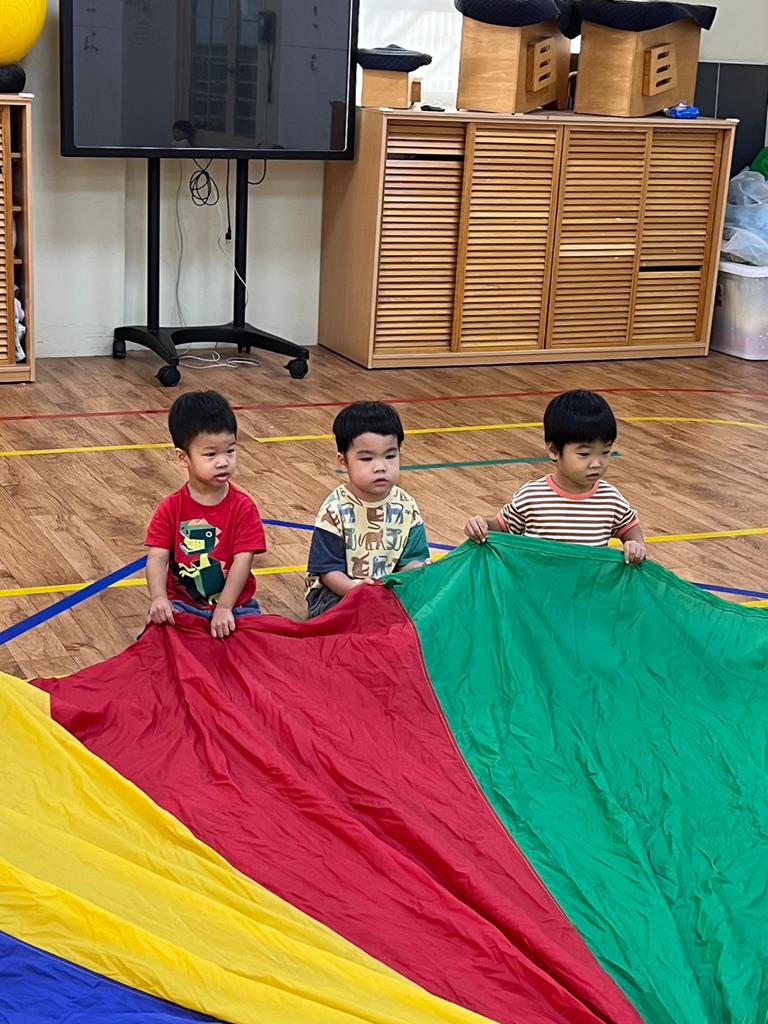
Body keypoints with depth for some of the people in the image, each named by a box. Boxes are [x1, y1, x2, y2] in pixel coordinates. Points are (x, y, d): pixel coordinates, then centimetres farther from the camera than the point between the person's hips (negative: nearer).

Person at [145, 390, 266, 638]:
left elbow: (243, 560, -14)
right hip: (183, 605, 0)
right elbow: (157, 557, -11)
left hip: (235, 605, 0)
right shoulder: (170, 508, -4)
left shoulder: (243, 507, -7)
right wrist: (158, 598, -31)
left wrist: (224, 608, -24)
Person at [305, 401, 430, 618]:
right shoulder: (335, 509, -15)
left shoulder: (406, 507, -2)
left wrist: (417, 570, -26)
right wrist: (357, 590, -34)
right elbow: (329, 570, -14)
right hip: (337, 592, -3)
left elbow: (412, 559, 0)